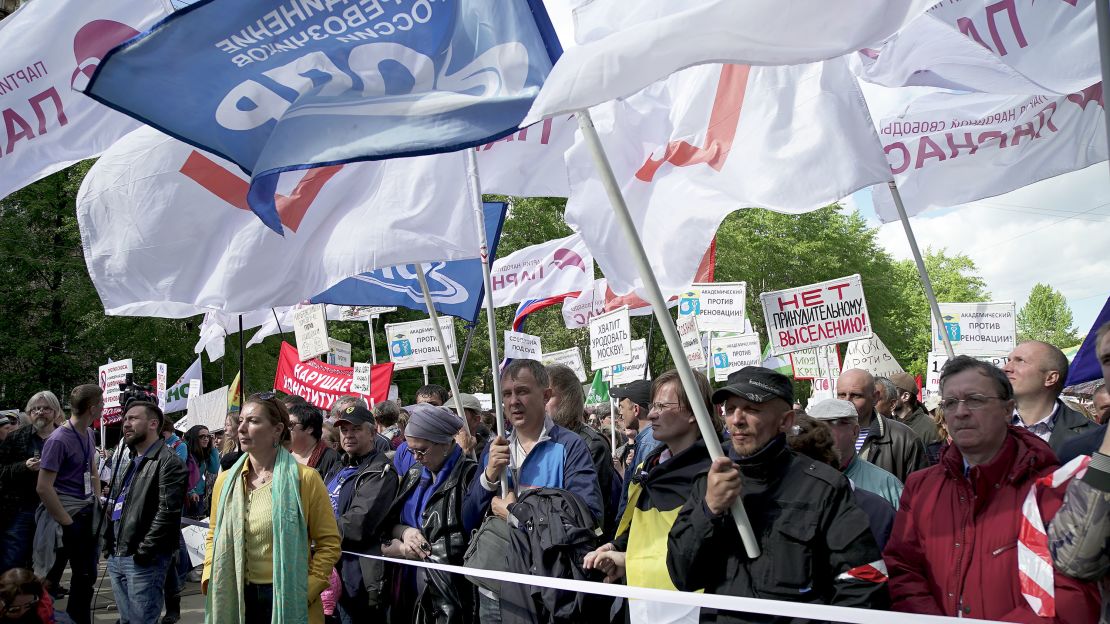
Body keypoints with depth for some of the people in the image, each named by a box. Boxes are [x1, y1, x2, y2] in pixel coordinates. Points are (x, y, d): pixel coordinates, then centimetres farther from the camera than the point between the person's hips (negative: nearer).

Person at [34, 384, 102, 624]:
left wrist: (97, 504, 10)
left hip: (89, 513, 8)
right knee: (84, 575, -3)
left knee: (86, 574, 14)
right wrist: (68, 523, -18)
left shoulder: (89, 434, 7)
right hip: (70, 514, -8)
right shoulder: (59, 440, -18)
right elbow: (43, 488, -20)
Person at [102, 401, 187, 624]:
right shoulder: (126, 464, 20)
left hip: (143, 560, -9)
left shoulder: (168, 462, -9)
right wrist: (108, 544, 12)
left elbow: (167, 512, -18)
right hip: (116, 558, 9)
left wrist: (144, 551, -19)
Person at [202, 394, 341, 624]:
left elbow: (329, 542, -7)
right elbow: (214, 536, 17)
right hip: (237, 597, 4)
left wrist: (307, 590, -14)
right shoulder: (226, 480, 6)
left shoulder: (305, 479, -7)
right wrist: (210, 578, 2)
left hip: (286, 598, -4)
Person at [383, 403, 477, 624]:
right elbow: (390, 523, 14)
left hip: (449, 598, -7)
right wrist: (405, 531, -11)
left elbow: (466, 543, -18)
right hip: (410, 592, 7)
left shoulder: (471, 476, -13)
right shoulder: (413, 476, 13)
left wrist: (402, 549, -11)